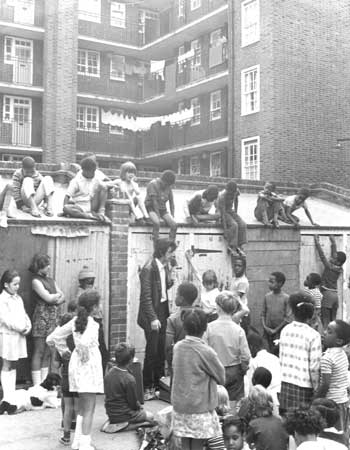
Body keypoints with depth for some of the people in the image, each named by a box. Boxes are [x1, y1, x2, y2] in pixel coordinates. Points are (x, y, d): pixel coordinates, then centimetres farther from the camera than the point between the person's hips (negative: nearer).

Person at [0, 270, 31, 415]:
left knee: (13, 366, 11)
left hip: (20, 336, 7)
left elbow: (24, 314, 15)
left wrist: (28, 326, -3)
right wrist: (20, 328, -17)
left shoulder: (18, 298, 13)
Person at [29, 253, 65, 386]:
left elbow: (62, 298, 11)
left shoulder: (51, 280, 17)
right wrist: (57, 295, 4)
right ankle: (37, 384, -1)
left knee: (48, 353, 7)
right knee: (38, 352, -3)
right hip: (42, 317, -7)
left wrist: (54, 299, -9)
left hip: (53, 318, 7)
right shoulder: (36, 281, -5)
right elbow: (48, 298, -14)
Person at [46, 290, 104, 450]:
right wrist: (85, 356, -18)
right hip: (89, 365, -8)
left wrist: (63, 350, 15)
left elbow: (51, 338, 10)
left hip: (75, 365, 8)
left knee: (82, 407, 20)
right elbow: (84, 342, -37)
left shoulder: (75, 321, 5)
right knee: (89, 409, 1)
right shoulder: (92, 323, -16)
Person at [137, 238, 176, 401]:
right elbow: (146, 296, -19)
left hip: (163, 310, 8)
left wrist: (170, 282, -1)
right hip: (151, 313, -8)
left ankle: (158, 383, 24)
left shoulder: (165, 267, 7)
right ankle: (147, 387, 9)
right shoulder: (149, 268, -17)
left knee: (161, 350, 12)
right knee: (152, 350, -2)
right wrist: (152, 318, -22)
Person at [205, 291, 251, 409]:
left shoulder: (209, 327, -15)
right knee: (233, 402, 14)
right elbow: (245, 356, -11)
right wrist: (244, 369, 8)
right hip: (234, 371, 0)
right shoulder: (238, 330, -14)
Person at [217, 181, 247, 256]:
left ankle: (239, 246, -15)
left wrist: (236, 213, 7)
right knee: (233, 225, -31)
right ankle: (232, 246, -22)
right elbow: (223, 213, -31)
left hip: (231, 211, 6)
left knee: (242, 225, -19)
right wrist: (225, 229, -33)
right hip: (222, 213, -6)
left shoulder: (236, 191, -13)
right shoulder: (222, 196, -30)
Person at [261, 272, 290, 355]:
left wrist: (276, 330, -10)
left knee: (277, 353, -10)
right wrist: (265, 326, -6)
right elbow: (263, 314, 9)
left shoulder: (286, 298, -9)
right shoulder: (267, 296, 3)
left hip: (280, 330, -4)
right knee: (271, 352, 9)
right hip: (268, 331, 4)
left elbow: (287, 318, -8)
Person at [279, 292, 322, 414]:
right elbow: (314, 367, -12)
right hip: (303, 386, -5)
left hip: (285, 382, 5)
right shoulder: (313, 336, -13)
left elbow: (281, 358, 8)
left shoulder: (285, 330, 0)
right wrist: (316, 389, -1)